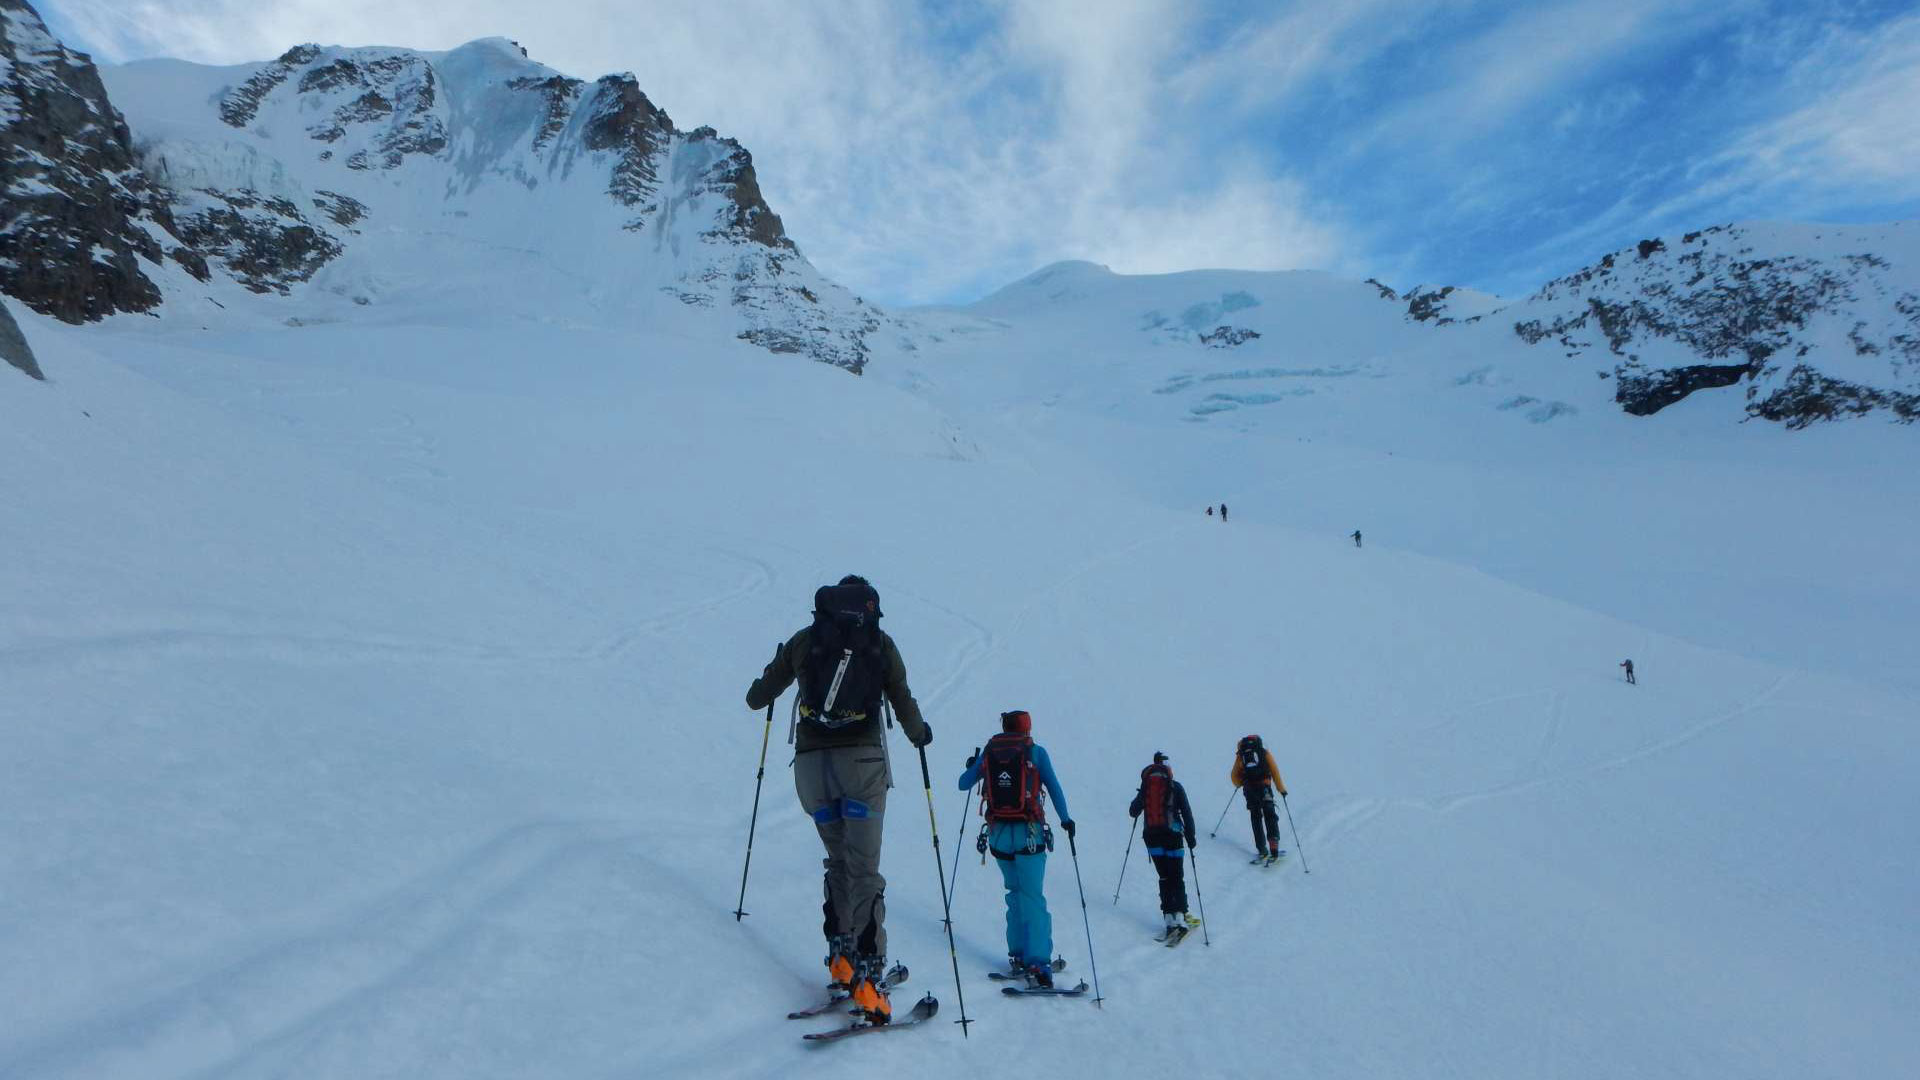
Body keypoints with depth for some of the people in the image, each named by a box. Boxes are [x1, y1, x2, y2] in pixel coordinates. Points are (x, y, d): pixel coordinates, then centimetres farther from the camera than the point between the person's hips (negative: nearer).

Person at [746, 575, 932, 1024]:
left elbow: (758, 696, 19)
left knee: (838, 860, 20)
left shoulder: (803, 641, 11)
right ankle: (867, 976, -8)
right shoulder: (881, 643, 8)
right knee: (863, 869, 0)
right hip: (862, 760, -2)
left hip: (811, 763, 2)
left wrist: (759, 693, 42)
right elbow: (904, 704, 10)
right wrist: (920, 733, 30)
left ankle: (840, 955, 16)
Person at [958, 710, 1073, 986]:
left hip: (998, 834, 3)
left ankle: (1018, 956, 21)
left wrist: (970, 766, 34)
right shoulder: (1036, 751, -1)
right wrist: (1066, 819, 13)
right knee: (1033, 898, -1)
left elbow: (963, 784, 13)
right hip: (1029, 834, -3)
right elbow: (1054, 788, 0)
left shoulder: (988, 752, 5)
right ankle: (1037, 964, -9)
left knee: (1015, 894, 19)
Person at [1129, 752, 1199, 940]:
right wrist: (1191, 837, 5)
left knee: (1164, 877, 10)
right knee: (1177, 877, 7)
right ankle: (1180, 915, -3)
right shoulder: (1175, 787, 1)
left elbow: (1133, 812, 14)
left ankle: (1169, 916, 2)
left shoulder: (1145, 787, 7)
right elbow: (1186, 813, -1)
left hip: (1152, 837, 2)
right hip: (1173, 835, -2)